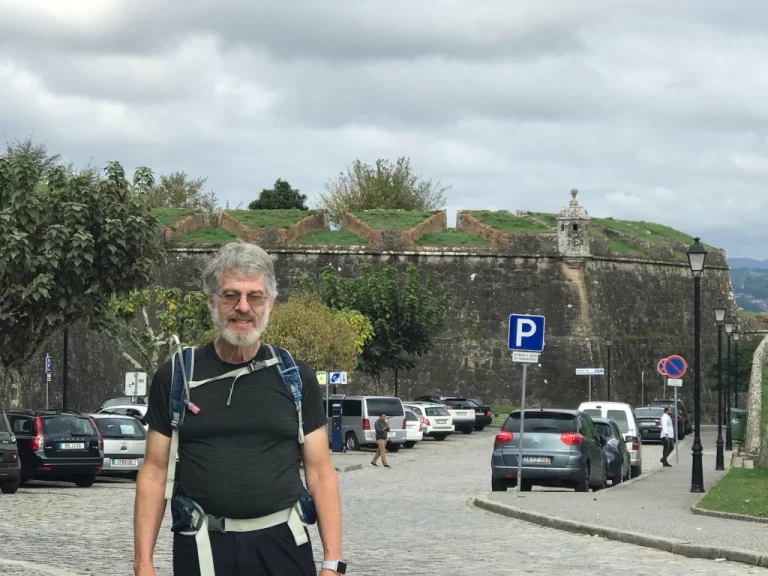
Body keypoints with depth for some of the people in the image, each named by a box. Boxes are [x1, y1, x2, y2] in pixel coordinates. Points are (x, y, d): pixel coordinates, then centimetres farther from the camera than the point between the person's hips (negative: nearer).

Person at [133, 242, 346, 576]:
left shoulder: (296, 379, 6)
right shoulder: (175, 378, 4)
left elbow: (320, 473, 5)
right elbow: (154, 473, 5)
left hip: (282, 546, 0)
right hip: (201, 549, 0)